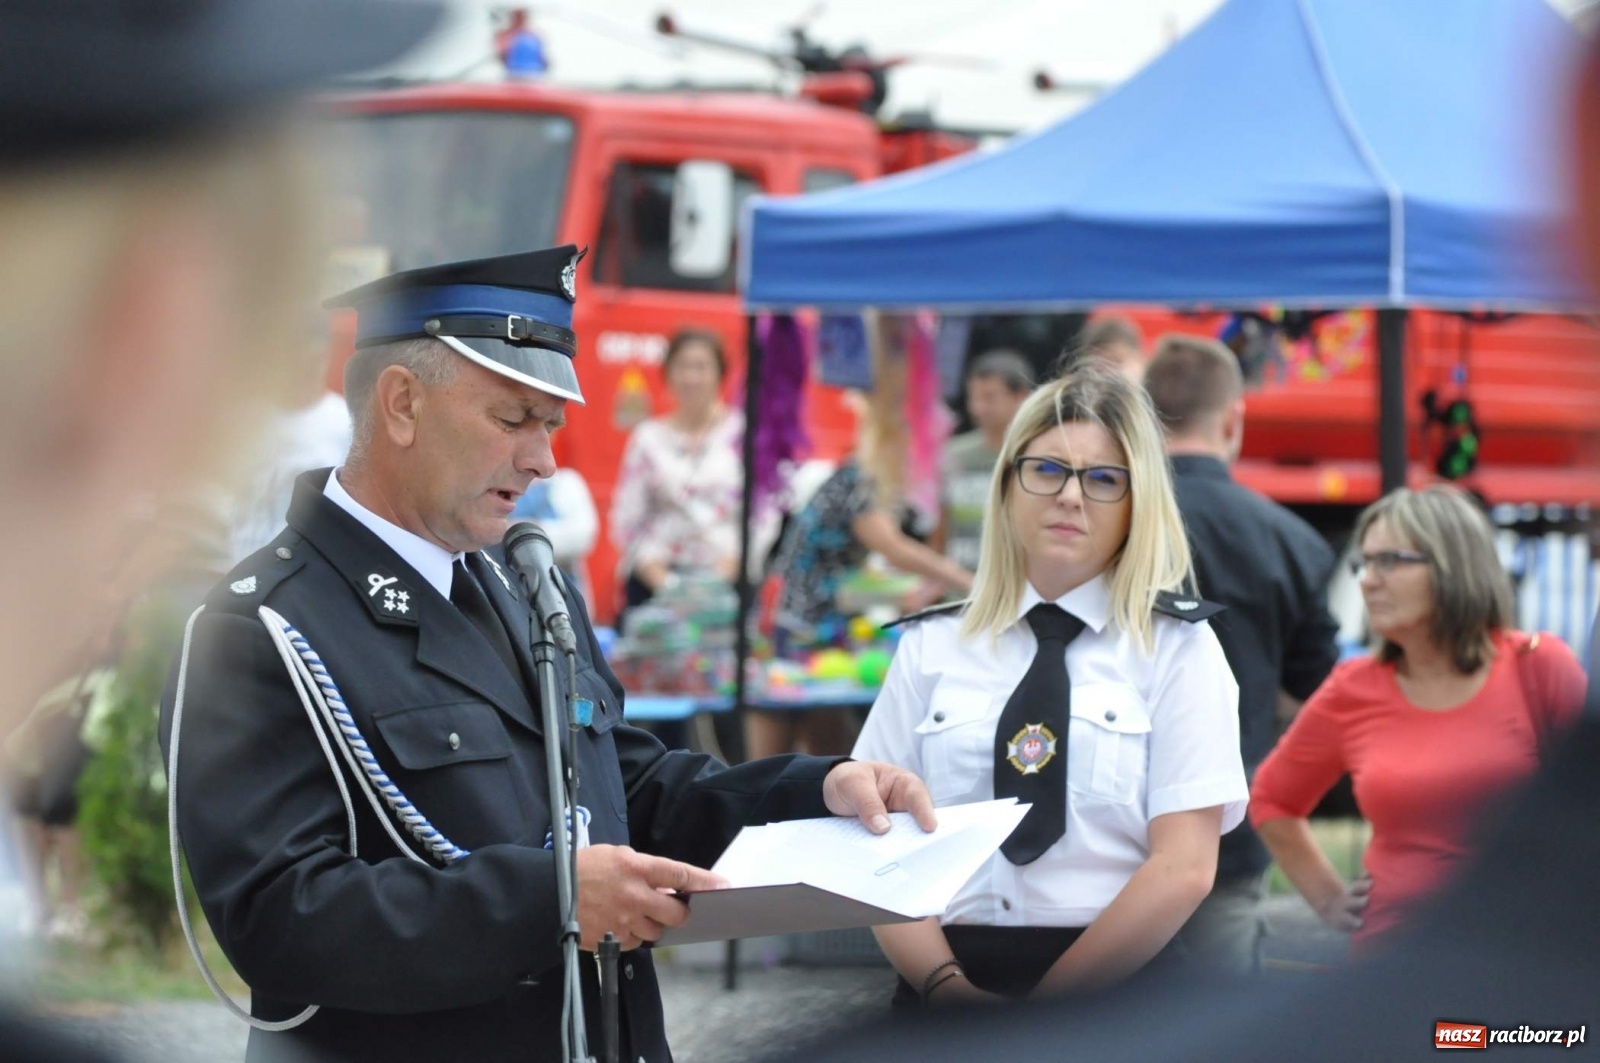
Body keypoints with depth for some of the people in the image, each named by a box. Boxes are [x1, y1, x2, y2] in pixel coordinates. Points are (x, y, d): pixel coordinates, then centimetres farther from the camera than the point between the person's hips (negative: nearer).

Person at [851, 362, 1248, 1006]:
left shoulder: (1179, 648, 7)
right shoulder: (931, 647, 13)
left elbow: (1184, 869, -2)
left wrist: (1047, 1004, -10)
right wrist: (947, 986, -9)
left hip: (1121, 996, -2)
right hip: (944, 997, 2)